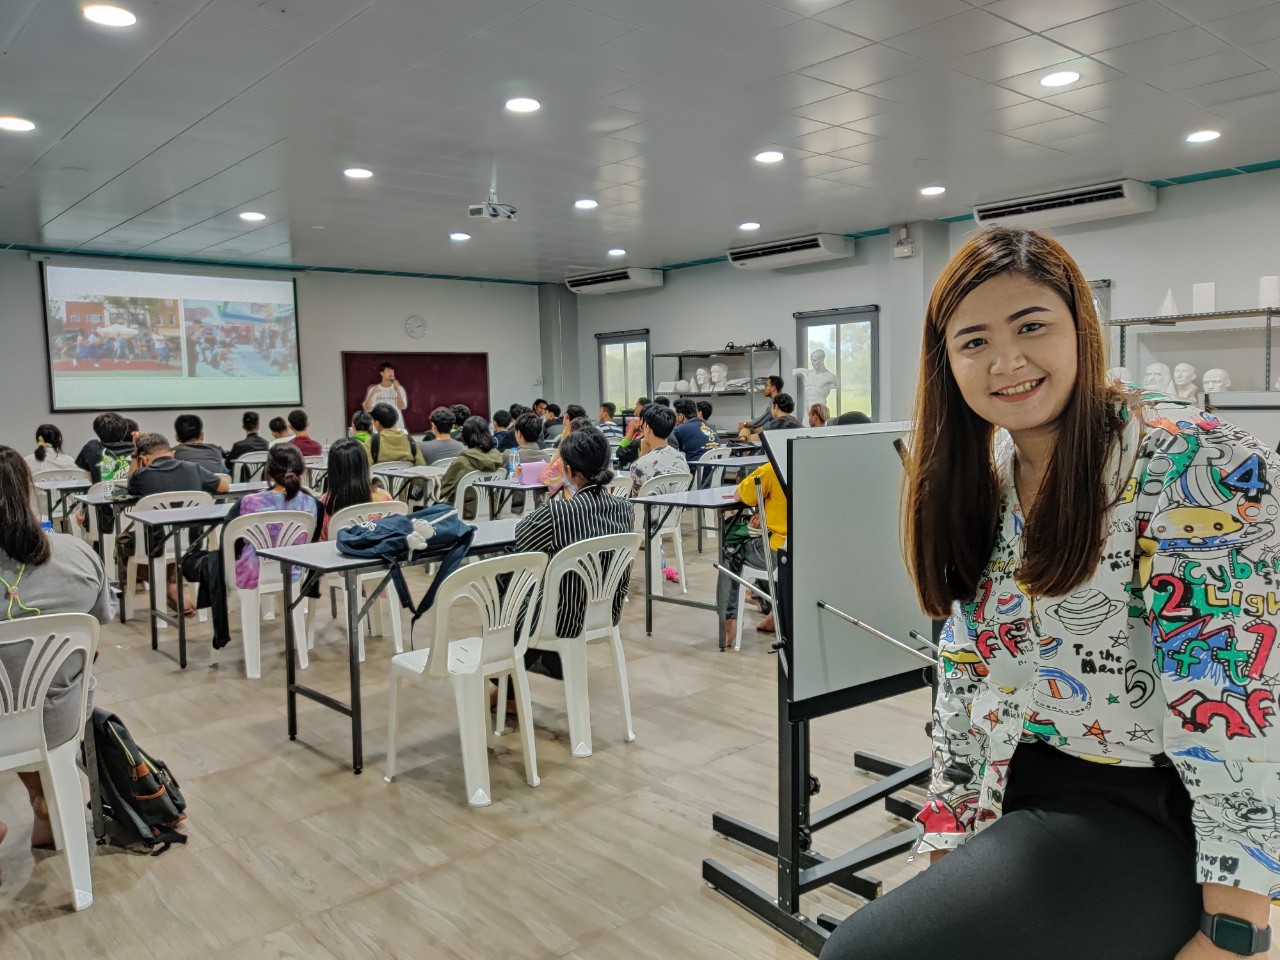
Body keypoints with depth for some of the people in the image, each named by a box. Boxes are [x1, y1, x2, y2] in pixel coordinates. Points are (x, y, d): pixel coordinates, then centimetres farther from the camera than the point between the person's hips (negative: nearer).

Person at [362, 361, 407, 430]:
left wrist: (397, 390, -18)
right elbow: (367, 409, -2)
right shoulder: (373, 389, 2)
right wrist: (371, 394, -18)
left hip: (397, 427, 1)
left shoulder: (399, 388, 3)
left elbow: (403, 407, -9)